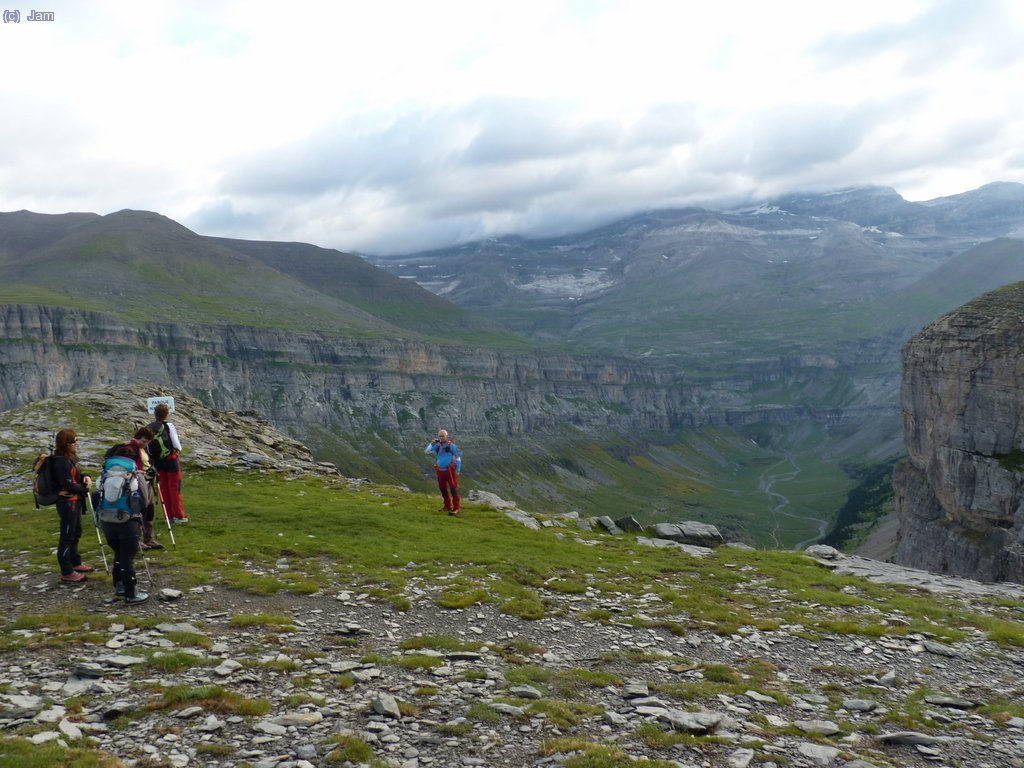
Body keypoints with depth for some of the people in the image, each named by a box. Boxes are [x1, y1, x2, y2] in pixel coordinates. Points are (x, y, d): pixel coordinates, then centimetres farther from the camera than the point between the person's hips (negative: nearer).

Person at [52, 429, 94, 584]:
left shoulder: (70, 459, 8)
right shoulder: (62, 462, -21)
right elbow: (69, 485, -23)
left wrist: (85, 477, -1)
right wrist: (84, 488, -9)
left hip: (75, 501, 10)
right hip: (67, 502, -10)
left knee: (75, 533, 21)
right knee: (67, 535, -5)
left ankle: (76, 563, 36)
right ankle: (67, 573, 0)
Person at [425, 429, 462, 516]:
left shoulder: (451, 446, -5)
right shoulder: (437, 446, 7)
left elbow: (458, 458, -2)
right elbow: (427, 451, 4)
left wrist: (458, 471, -6)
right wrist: (432, 443, -8)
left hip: (450, 470, -5)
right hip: (440, 471, 5)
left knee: (453, 489, -8)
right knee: (443, 489, 11)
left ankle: (456, 508, -7)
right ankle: (448, 506, 24)